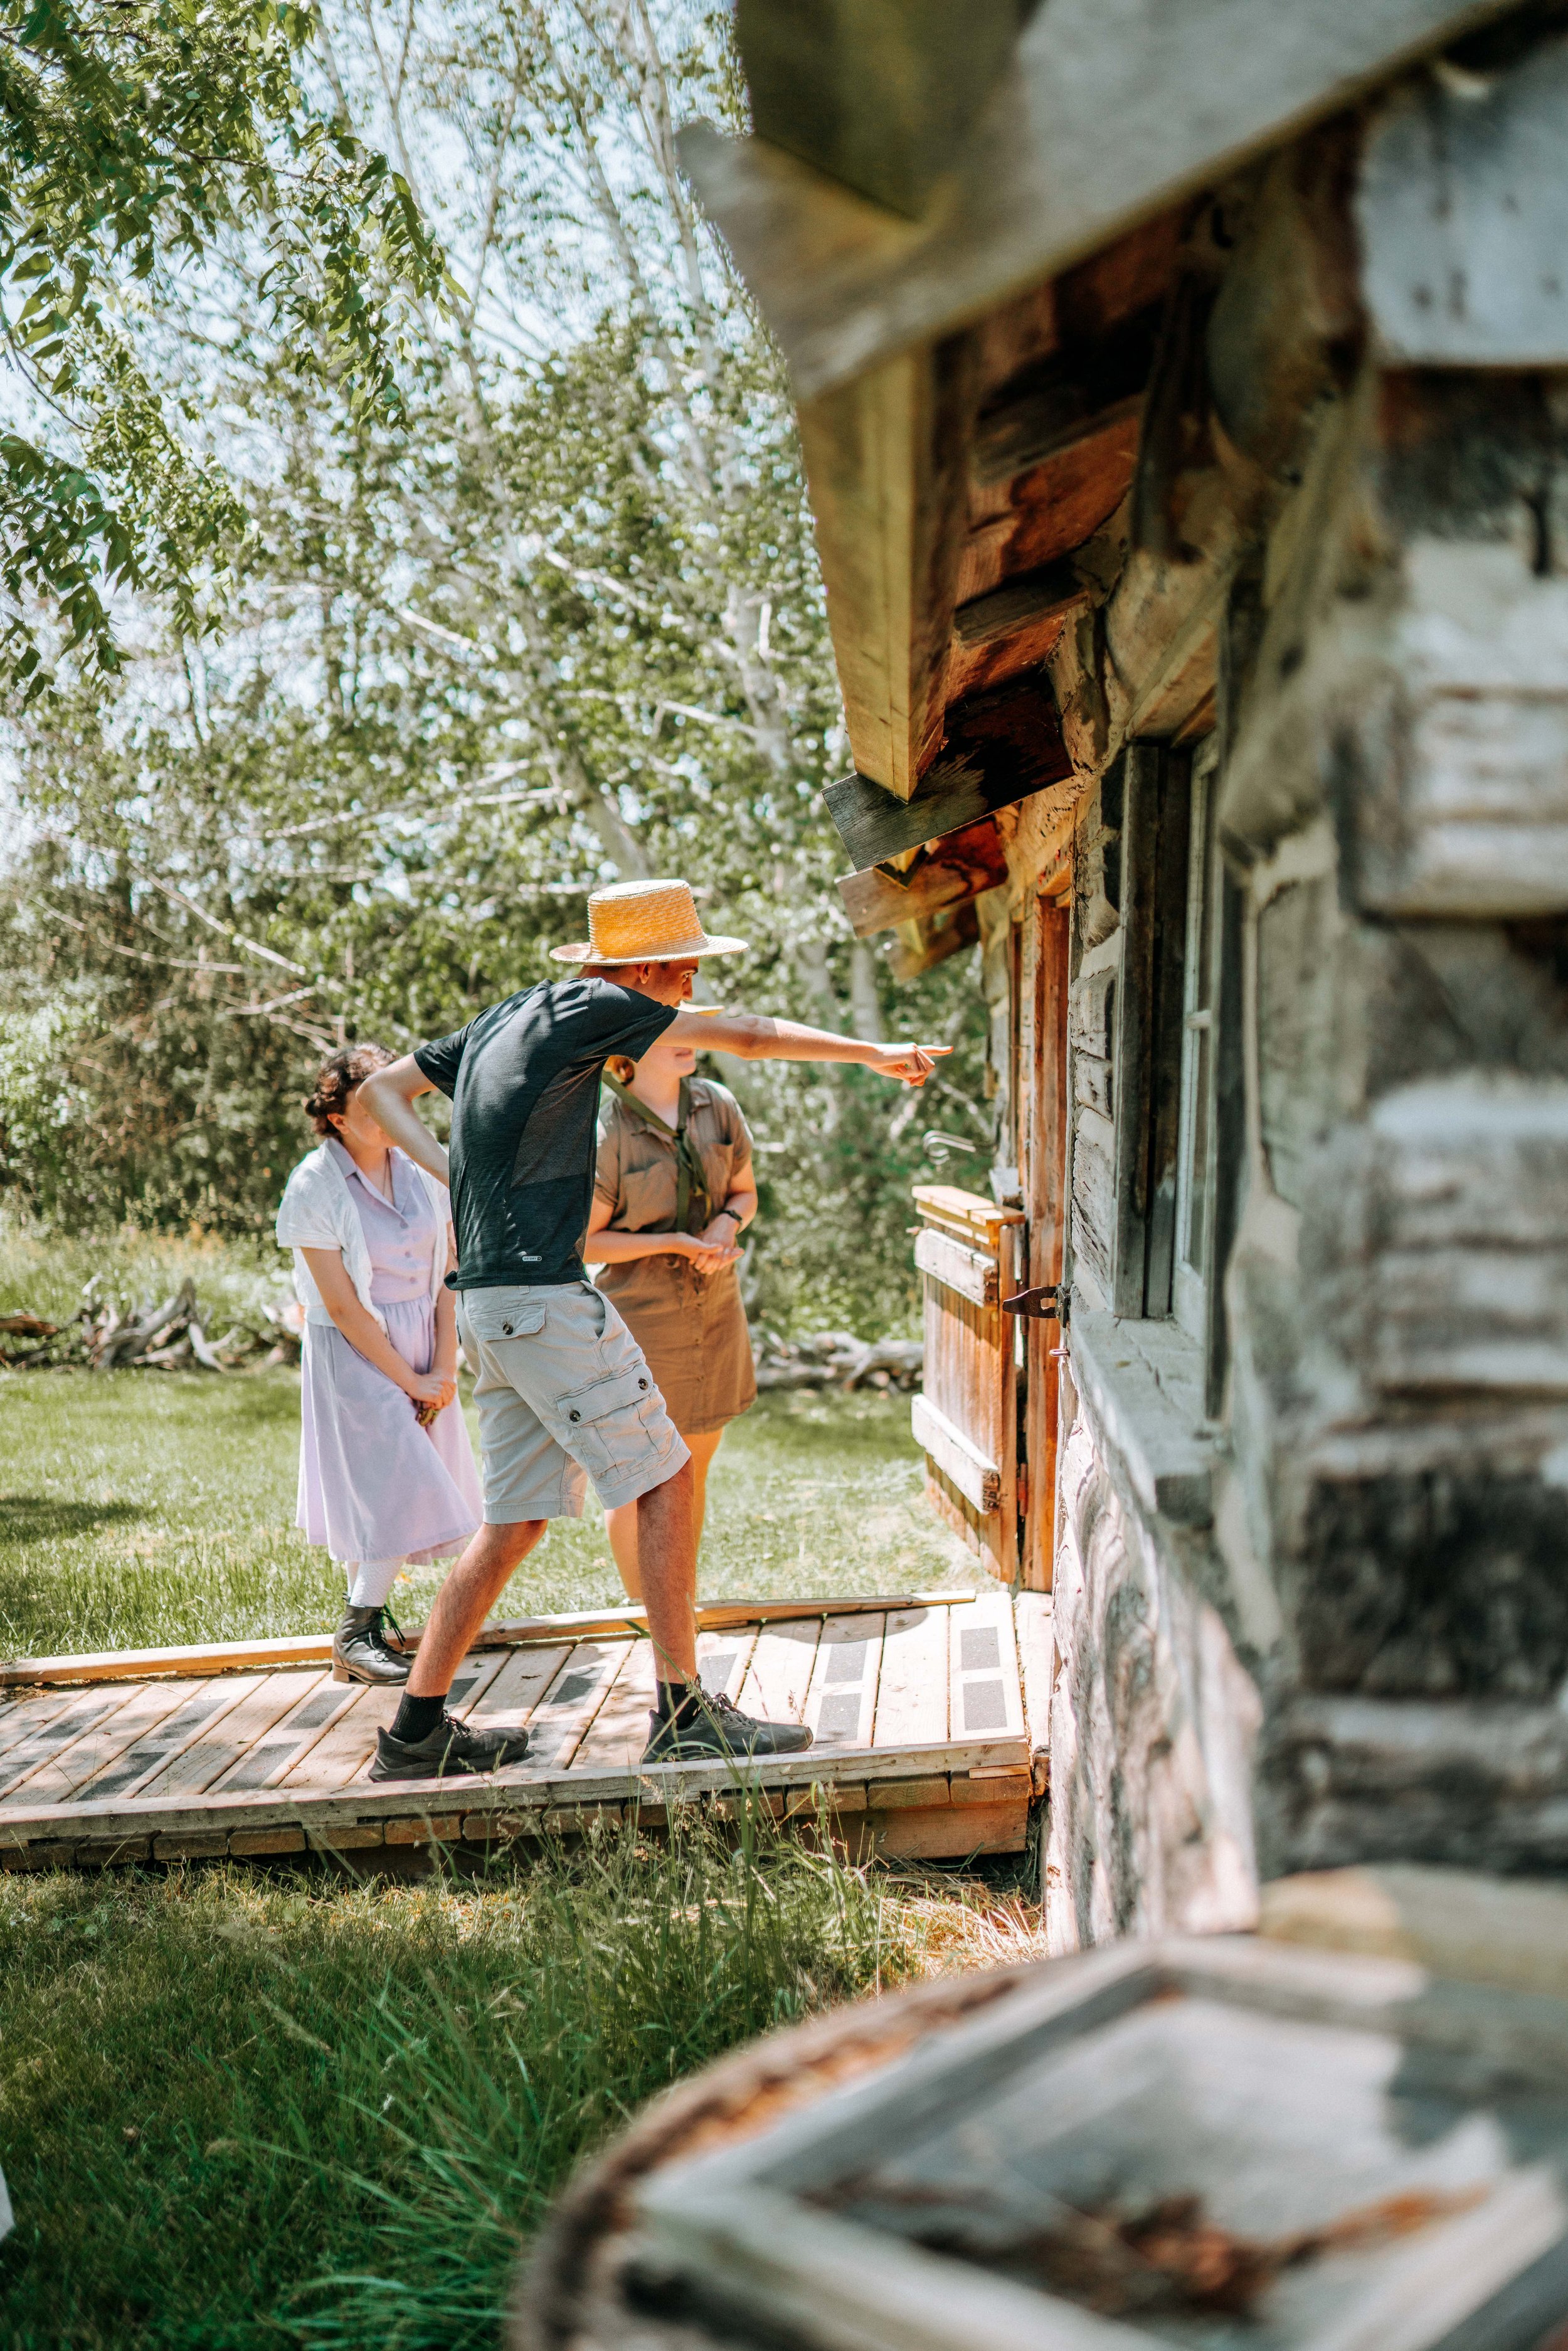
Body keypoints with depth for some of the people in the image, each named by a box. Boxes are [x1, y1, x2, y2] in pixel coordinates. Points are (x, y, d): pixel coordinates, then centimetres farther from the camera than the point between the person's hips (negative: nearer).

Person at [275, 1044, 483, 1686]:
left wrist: (444, 1368, -5)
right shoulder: (314, 1187, -14)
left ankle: (363, 1603, 26)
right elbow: (341, 1305, -15)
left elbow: (447, 1272, 3)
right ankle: (356, 1634, 0)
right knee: (401, 1486, -11)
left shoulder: (421, 1170, 1)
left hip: (423, 1348, 5)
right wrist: (407, 1380, -13)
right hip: (355, 1351, -5)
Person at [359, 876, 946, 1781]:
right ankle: (684, 1714, 1)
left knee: (517, 1518, 12)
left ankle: (418, 1731, 15)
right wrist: (873, 1054, 6)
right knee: (663, 1481, -3)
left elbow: (383, 1090, 25)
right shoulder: (588, 1008, -6)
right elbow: (746, 1035, -3)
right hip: (546, 1294, -9)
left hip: (494, 1303, 9)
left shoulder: (501, 1021, 18)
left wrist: (453, 1173, 12)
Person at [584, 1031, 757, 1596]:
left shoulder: (717, 1106, 0)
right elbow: (584, 1242, -11)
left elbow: (745, 1191, 11)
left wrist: (727, 1223, -11)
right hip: (640, 1316, -5)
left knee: (693, 1470, 15)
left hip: (716, 1311, 5)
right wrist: (670, 1243, -22)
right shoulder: (605, 1132, -15)